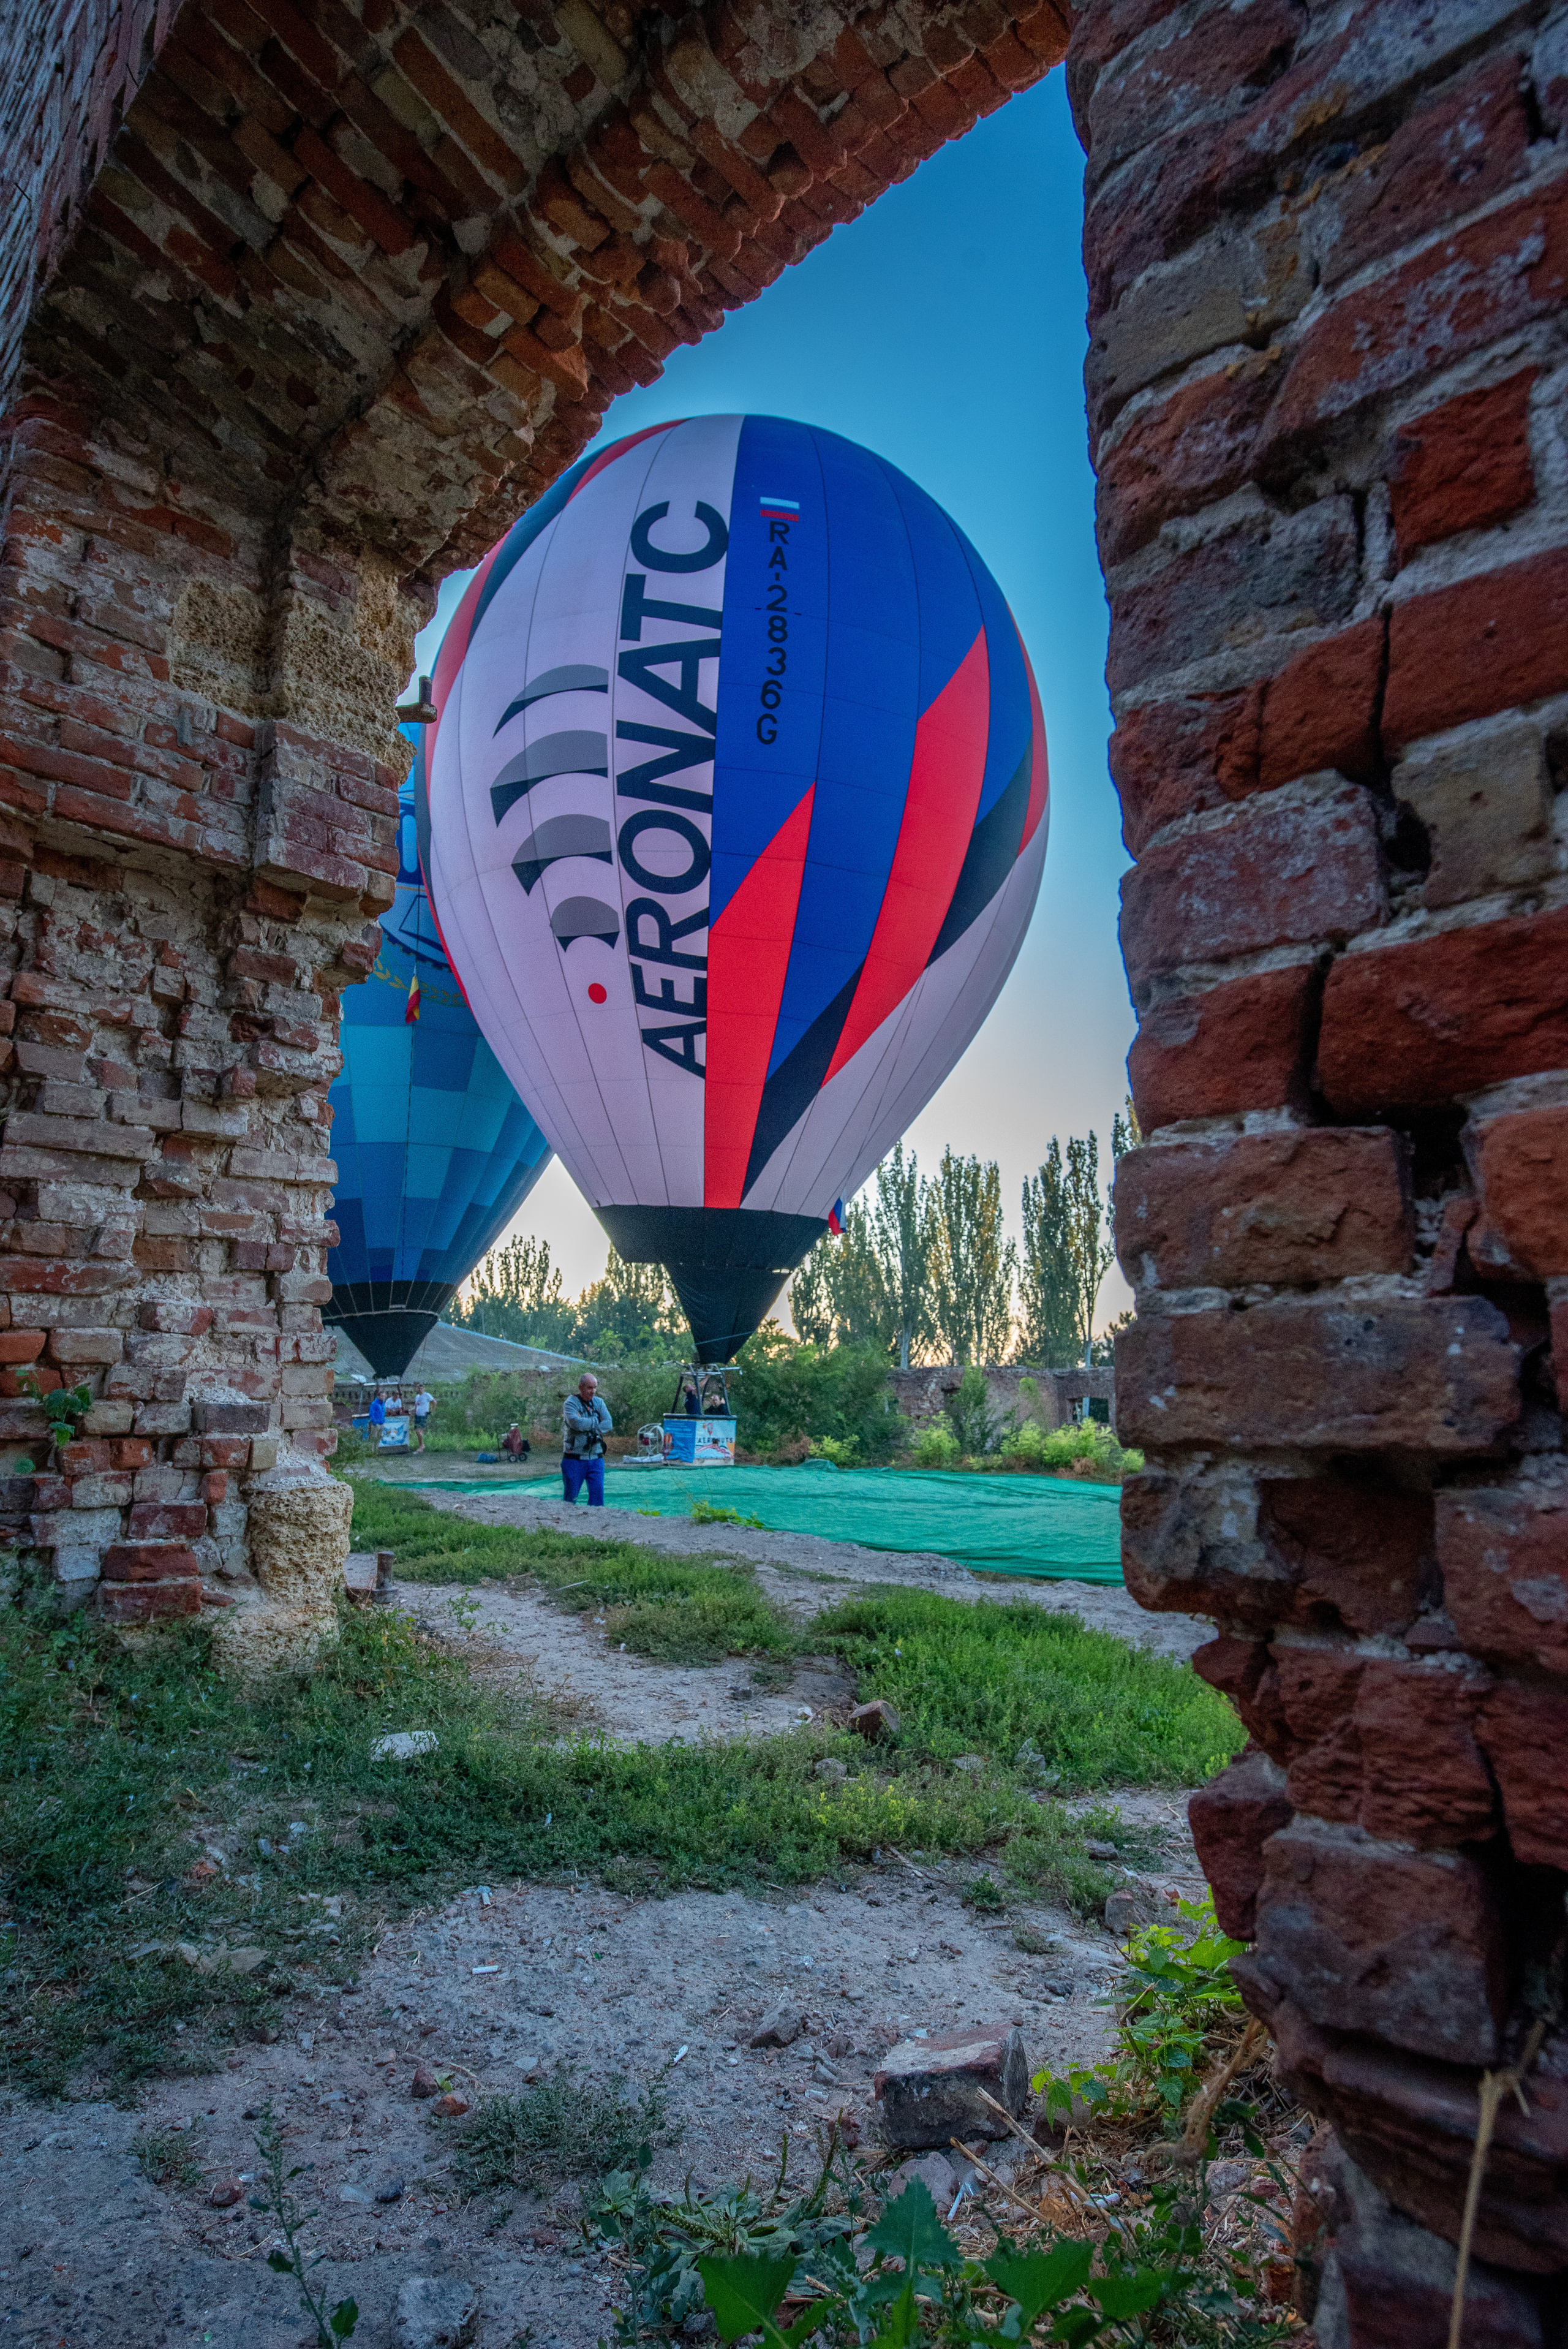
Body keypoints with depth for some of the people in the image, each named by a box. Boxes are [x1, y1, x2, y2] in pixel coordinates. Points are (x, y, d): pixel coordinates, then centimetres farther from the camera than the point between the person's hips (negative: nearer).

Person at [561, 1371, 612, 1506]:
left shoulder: (599, 1403, 10)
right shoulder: (570, 1403, -5)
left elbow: (609, 1424, -3)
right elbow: (576, 1423, -23)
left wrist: (587, 1426, -14)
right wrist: (596, 1422, -8)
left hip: (596, 1458, 4)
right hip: (574, 1459, -4)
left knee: (598, 1494, 0)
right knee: (570, 1497, 1)